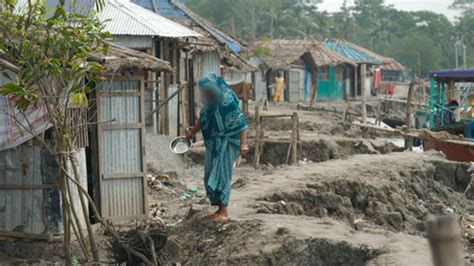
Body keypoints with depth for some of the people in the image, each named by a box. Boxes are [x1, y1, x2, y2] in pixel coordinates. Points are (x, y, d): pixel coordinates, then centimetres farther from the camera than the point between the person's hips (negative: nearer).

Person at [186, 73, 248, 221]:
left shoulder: (227, 101, -19)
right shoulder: (210, 102, 5)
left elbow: (241, 122, -20)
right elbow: (202, 119, 22)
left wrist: (243, 144, -25)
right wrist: (192, 133, 33)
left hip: (226, 143, -8)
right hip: (213, 144, 8)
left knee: (222, 175, -6)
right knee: (211, 175, 10)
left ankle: (224, 212, 1)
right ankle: (220, 208, 19)